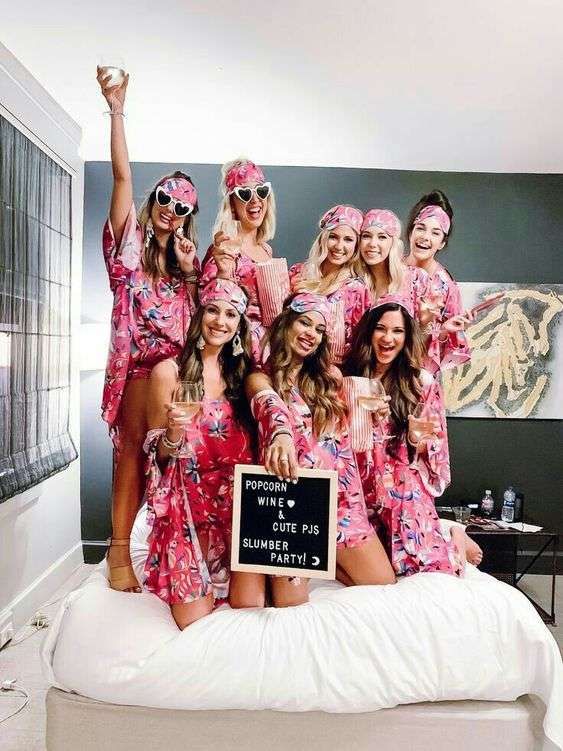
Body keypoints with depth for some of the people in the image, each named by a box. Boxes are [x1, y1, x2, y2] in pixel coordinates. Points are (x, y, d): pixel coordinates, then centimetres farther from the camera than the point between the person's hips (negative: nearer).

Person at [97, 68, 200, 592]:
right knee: (133, 448, -8)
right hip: (138, 359, -3)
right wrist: (116, 111, -10)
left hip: (180, 361, 4)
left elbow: (197, 312, 13)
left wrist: (189, 270, 2)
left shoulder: (188, 255, 22)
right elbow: (122, 175, -3)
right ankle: (119, 550, 0)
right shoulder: (130, 240, 10)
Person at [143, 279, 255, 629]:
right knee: (197, 620, -6)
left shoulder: (240, 373, 8)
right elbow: (156, 453, 0)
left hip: (236, 502, 3)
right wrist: (174, 433, -20)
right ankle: (189, 586, 25)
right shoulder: (169, 371, -4)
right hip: (188, 503, -3)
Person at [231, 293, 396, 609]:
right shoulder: (260, 378, -1)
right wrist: (281, 433, -46)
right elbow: (271, 405, -26)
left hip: (339, 496, 5)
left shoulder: (330, 376, 14)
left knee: (384, 582, 3)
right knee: (291, 605, -9)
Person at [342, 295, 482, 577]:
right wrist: (366, 417, -16)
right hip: (361, 488, 3)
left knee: (424, 564, -15)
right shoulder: (349, 376, 3)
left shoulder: (422, 382, -2)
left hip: (404, 488, -3)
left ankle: (454, 540, 21)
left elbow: (435, 449, 3)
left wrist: (416, 439, -19)